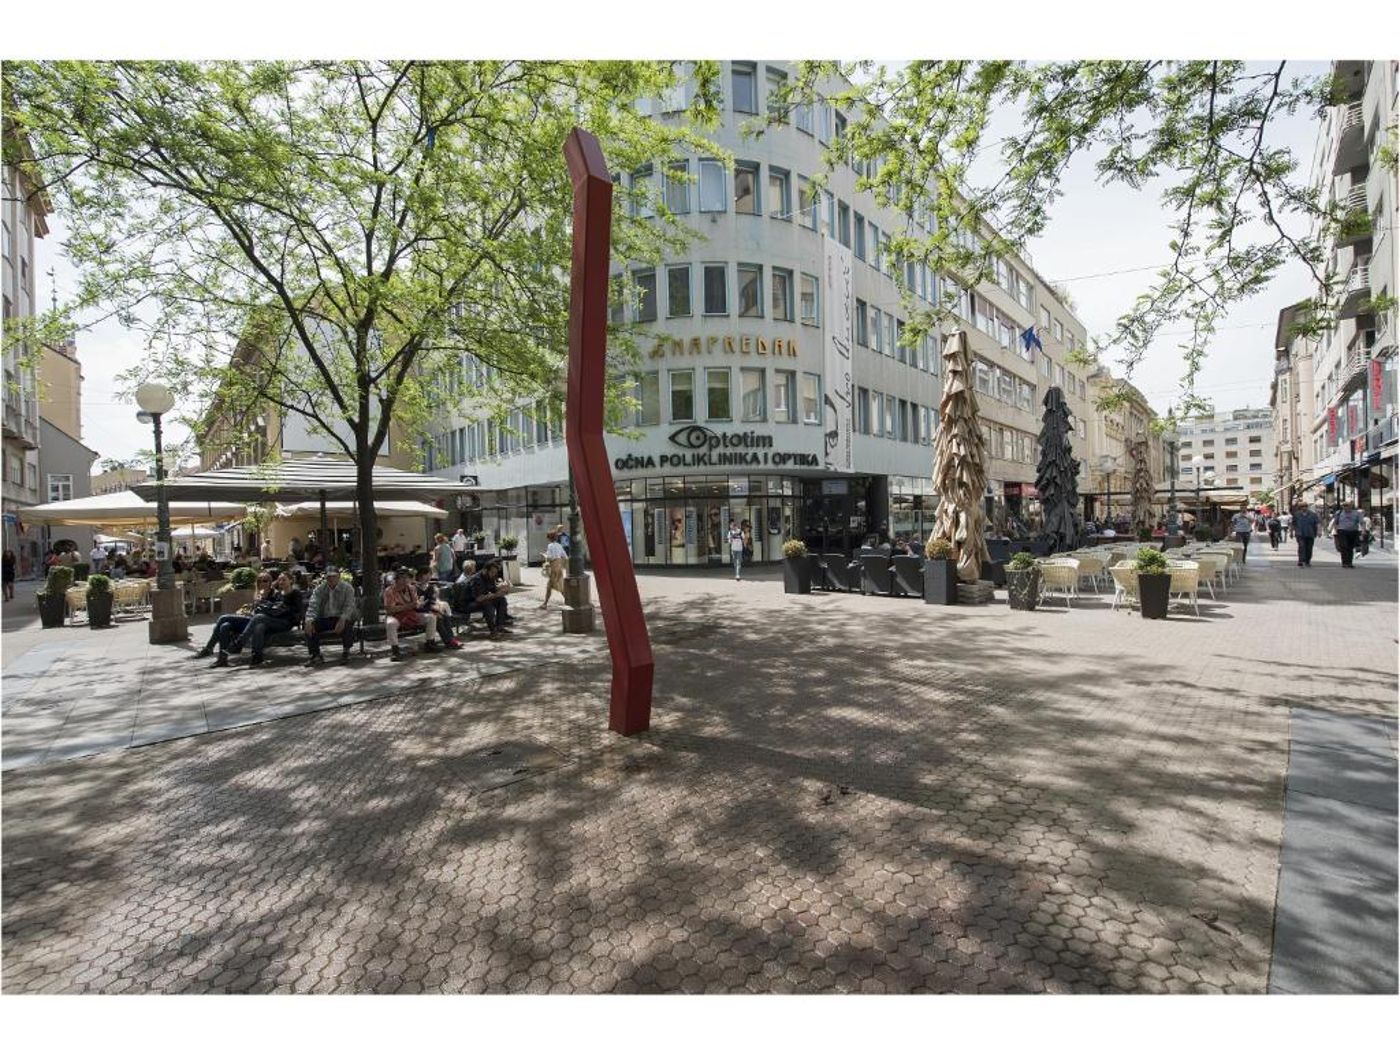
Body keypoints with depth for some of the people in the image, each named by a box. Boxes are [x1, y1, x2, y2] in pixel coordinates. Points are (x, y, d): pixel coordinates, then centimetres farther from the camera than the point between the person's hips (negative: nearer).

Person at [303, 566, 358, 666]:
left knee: (346, 625, -36)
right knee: (307, 625, -23)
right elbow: (313, 606, -7)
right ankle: (315, 655, -13)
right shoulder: (319, 589, 4)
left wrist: (342, 620, -36)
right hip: (324, 619, 3)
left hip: (341, 618, -3)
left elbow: (349, 606, -16)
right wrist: (309, 621, -27)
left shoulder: (347, 588, -4)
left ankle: (346, 652, -11)